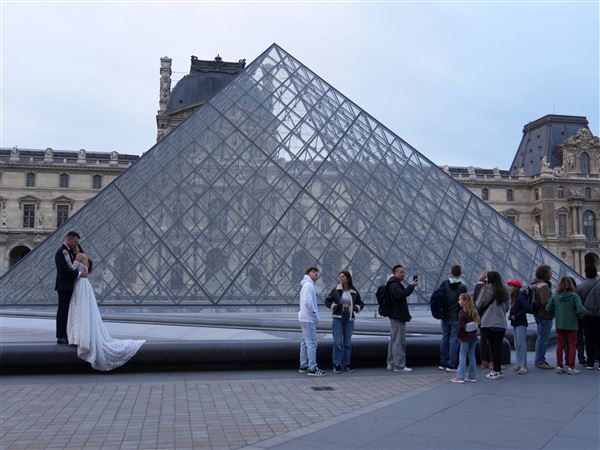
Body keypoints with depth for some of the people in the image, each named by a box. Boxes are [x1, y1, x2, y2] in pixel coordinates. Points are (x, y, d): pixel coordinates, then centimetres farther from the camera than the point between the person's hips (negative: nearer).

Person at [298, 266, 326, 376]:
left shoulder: (307, 285, 19)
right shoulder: (308, 285, -13)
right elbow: (308, 302, -23)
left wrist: (315, 316, 12)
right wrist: (315, 316, -16)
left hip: (305, 318, 11)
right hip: (308, 319, -11)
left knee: (305, 342, 14)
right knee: (312, 343, -10)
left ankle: (303, 366, 20)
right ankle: (312, 369, -9)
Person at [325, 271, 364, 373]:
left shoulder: (354, 291, 4)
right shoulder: (336, 290, 0)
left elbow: (361, 303, 13)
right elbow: (327, 301, 6)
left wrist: (356, 308, -6)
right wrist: (334, 306, -11)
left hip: (349, 319, 2)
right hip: (337, 318, -2)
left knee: (348, 342, 8)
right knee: (338, 342, -6)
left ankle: (346, 364, 18)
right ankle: (337, 365, 0)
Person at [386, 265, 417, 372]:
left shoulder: (395, 284, 20)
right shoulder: (394, 285, -15)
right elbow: (401, 295, -34)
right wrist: (411, 286, -30)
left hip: (395, 316, 11)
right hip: (398, 317, -11)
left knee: (394, 341, 16)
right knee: (399, 341, -8)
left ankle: (391, 363, 23)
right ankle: (399, 366, -6)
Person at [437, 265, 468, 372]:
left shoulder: (444, 284, -2)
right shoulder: (462, 287, -9)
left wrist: (440, 312, 10)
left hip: (445, 316, 3)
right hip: (456, 317, -3)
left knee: (444, 338, 13)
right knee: (454, 340, 1)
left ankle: (443, 363, 17)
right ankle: (451, 365, 2)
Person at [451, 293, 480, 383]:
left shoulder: (462, 312, -16)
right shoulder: (474, 311, 7)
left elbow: (461, 326, -20)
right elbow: (477, 323, 10)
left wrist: (458, 334, -7)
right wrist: (474, 332, 13)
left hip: (465, 337, -7)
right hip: (473, 336, 7)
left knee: (462, 357, -2)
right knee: (471, 356, 13)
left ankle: (460, 377, -2)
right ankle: (472, 376, 18)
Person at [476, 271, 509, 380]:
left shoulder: (487, 288, -7)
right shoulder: (504, 291, 6)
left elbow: (479, 304, -4)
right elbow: (507, 308, 13)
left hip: (488, 323, -4)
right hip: (501, 323, 4)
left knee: (493, 346, -1)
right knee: (498, 346, 8)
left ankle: (496, 370, -1)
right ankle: (498, 369, 14)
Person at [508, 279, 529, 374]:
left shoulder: (521, 296, -14)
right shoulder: (514, 297, 12)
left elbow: (527, 308, -22)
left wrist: (516, 316, -18)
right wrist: (510, 315, 1)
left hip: (521, 323, -9)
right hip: (515, 323, 9)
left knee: (521, 344, -9)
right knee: (516, 345, 12)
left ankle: (523, 366, -8)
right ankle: (519, 364, 19)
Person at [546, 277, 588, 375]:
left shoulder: (555, 296, -4)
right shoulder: (574, 296, -13)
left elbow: (548, 308, -3)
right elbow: (580, 309, -19)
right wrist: (584, 314, 3)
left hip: (559, 325, 3)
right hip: (571, 325, -3)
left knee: (559, 345, 12)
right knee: (572, 345, 7)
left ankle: (559, 366, 15)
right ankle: (571, 367, 6)